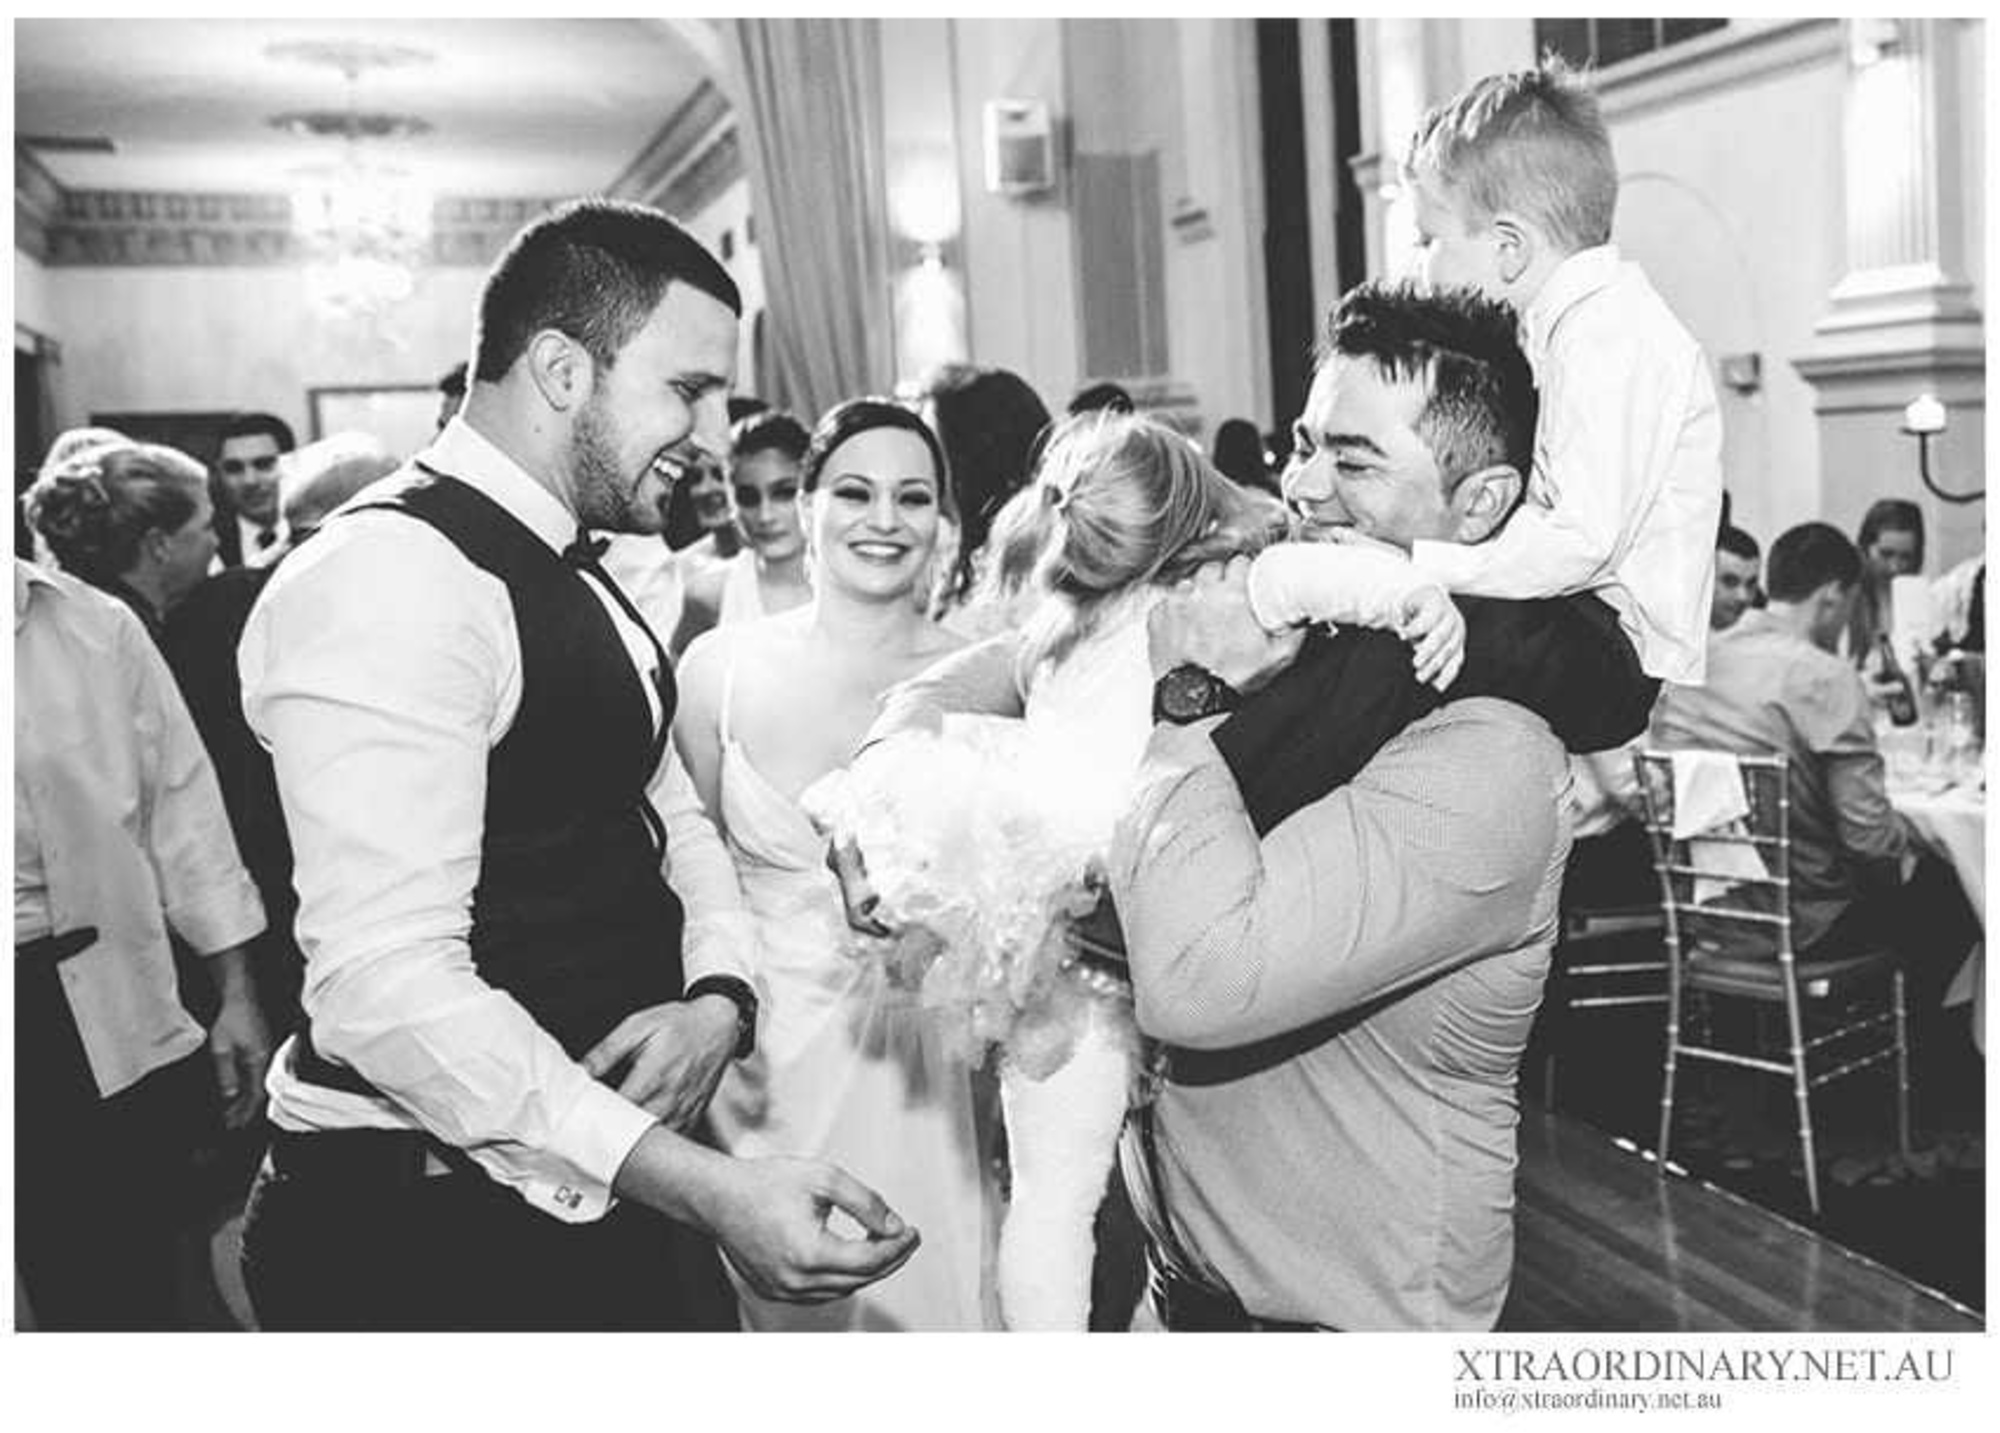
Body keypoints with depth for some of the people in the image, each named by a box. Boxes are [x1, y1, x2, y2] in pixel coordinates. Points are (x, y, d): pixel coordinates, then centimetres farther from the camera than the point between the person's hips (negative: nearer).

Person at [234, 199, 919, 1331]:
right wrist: (711, 1192, -32)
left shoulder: (578, 578, 10)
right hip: (432, 1223, -9)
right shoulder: (388, 577, -21)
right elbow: (387, 982, -27)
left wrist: (719, 999, -8)